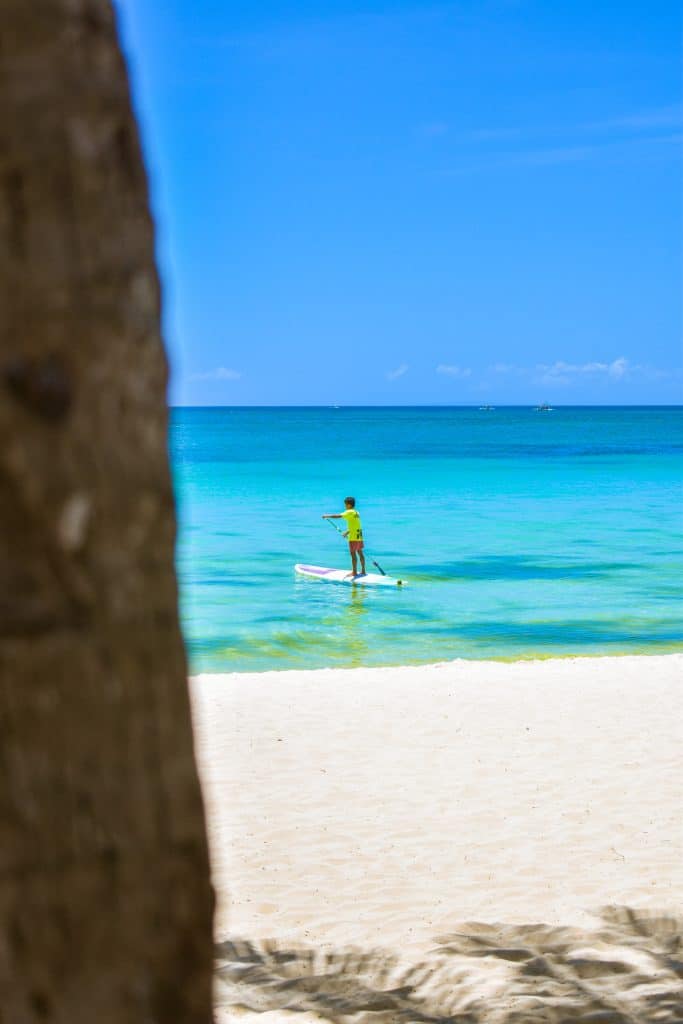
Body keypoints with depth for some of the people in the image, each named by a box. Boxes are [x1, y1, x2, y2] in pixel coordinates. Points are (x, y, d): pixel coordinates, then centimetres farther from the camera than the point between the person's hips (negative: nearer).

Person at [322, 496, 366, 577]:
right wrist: (347, 532, 26)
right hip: (359, 536, 9)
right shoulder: (356, 512, 14)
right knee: (360, 553, 13)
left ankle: (354, 572, -2)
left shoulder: (349, 512, -12)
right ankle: (363, 571, 18)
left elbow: (338, 516, -20)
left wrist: (327, 516, -14)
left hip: (353, 537, -9)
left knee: (353, 553, -4)